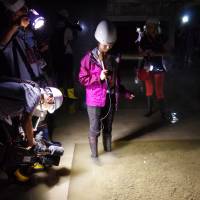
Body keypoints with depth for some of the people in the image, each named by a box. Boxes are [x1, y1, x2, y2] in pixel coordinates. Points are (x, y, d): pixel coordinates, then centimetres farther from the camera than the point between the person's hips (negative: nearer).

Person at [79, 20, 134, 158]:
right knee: (95, 129, 3)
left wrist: (126, 93, 14)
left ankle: (108, 151, 36)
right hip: (95, 100, -5)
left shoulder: (112, 58, 8)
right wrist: (99, 77, -22)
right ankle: (94, 155, 21)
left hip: (111, 98, 6)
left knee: (108, 127, 18)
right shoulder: (89, 58, -10)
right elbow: (83, 79, -11)